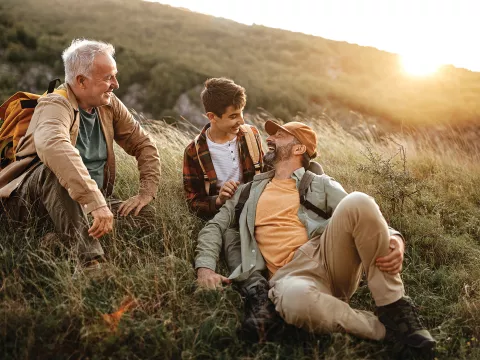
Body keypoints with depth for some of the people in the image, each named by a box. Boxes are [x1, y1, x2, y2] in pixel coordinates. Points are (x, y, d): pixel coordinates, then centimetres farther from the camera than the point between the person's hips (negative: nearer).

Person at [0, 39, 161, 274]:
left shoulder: (110, 105, 2)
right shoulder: (56, 105, -20)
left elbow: (143, 145, 8)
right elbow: (53, 146, -43)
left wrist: (146, 193, -8)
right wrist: (96, 202, -53)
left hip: (92, 200, 6)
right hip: (33, 199, -6)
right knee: (54, 169, -38)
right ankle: (91, 259, -48)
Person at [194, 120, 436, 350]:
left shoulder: (321, 185, 19)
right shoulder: (251, 189, 26)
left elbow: (363, 217, 8)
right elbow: (215, 227, 19)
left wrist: (395, 240, -15)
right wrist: (206, 268, -1)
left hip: (328, 257, 1)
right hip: (290, 274, 0)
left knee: (358, 201, -27)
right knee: (295, 300, -41)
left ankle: (394, 311, -17)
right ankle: (385, 328, -17)